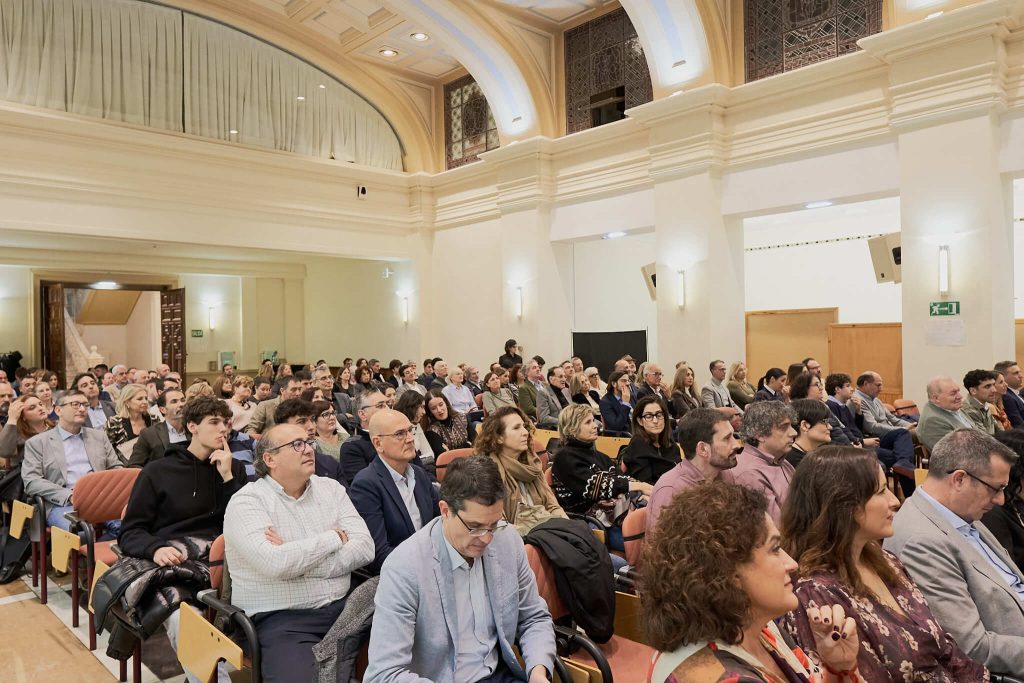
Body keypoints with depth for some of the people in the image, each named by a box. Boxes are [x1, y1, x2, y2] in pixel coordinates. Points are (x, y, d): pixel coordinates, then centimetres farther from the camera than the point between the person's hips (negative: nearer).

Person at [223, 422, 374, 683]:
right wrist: (334, 538, -7)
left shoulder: (331, 488, 9)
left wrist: (298, 558, -11)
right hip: (283, 621, -4)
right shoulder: (246, 502, -5)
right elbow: (276, 564, -20)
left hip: (344, 608, 5)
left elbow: (364, 547, -2)